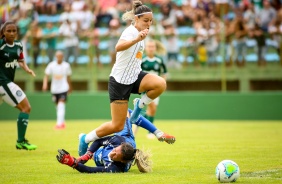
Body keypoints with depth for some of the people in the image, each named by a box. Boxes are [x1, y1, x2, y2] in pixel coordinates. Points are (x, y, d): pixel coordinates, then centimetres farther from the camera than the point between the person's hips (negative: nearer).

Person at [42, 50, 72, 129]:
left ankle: (59, 123, -24)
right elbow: (46, 75, -5)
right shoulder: (51, 65, -4)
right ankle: (62, 122, 27)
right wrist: (45, 84, -22)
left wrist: (70, 87, 22)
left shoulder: (66, 65, -2)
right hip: (54, 88, 2)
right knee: (58, 106, 11)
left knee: (61, 104, -18)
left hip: (63, 88, -2)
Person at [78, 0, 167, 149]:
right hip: (120, 80, -7)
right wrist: (136, 39, -59)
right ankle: (85, 140, 16)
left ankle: (139, 106, 2)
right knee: (117, 126, -6)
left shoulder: (138, 32, 8)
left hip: (134, 76, 7)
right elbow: (118, 47, -45)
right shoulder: (130, 32, -19)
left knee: (160, 84, -24)